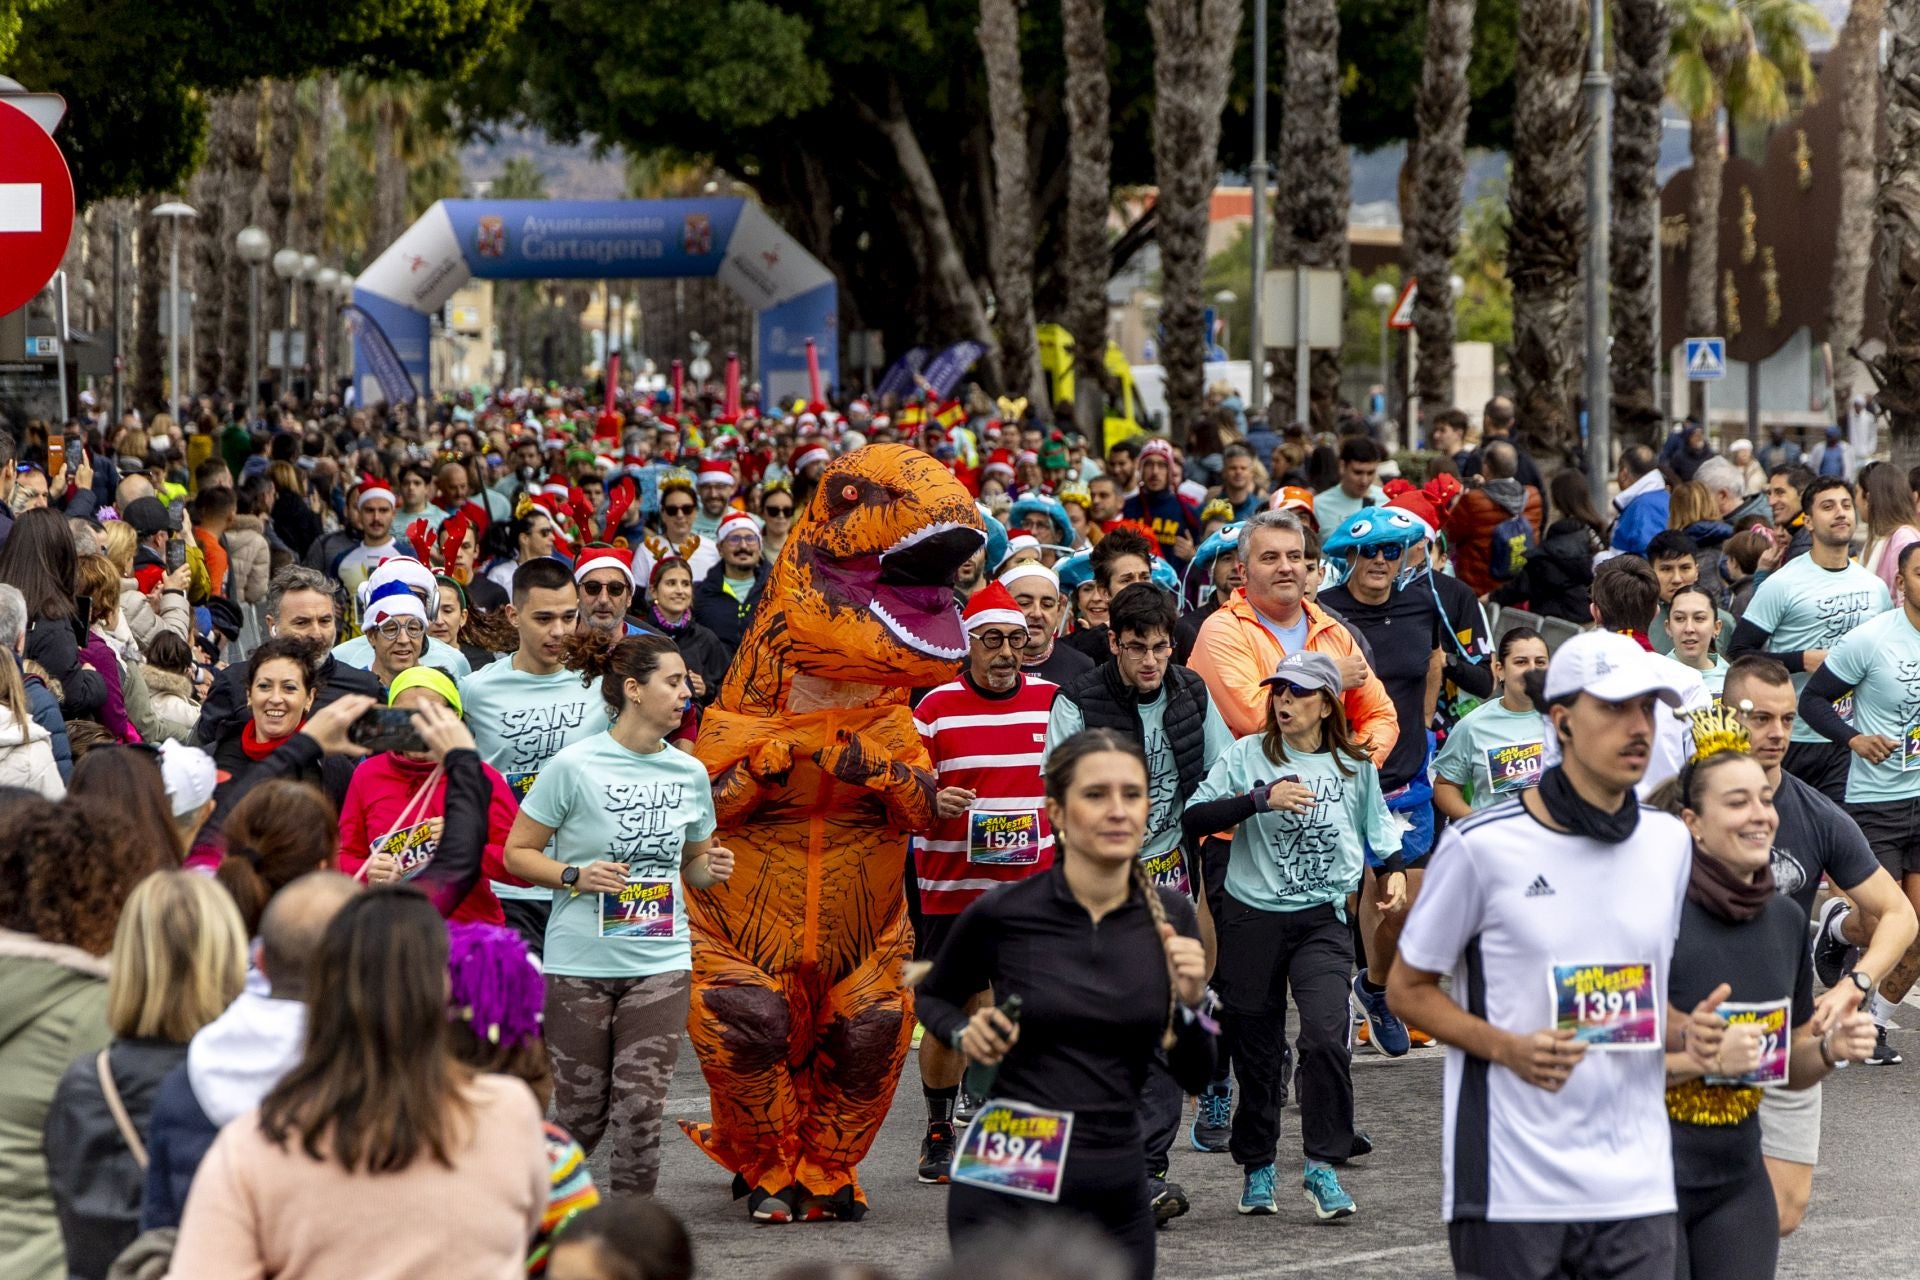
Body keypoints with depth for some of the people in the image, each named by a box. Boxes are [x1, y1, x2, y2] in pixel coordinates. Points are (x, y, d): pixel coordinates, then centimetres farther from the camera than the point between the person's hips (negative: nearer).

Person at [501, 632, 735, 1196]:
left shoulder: (689, 773, 7)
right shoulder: (574, 766, -7)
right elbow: (517, 853, -2)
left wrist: (713, 869, -2)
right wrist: (577, 875, -18)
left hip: (660, 963, 3)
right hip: (581, 961, -3)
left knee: (640, 1109, -6)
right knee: (582, 1112, 3)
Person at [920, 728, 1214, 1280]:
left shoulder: (1170, 917, 1)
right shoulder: (1001, 914, -9)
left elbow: (1195, 1077, 7)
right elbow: (934, 997, 12)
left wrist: (1189, 1001, -11)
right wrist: (965, 1032, -9)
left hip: (1119, 1190, 4)